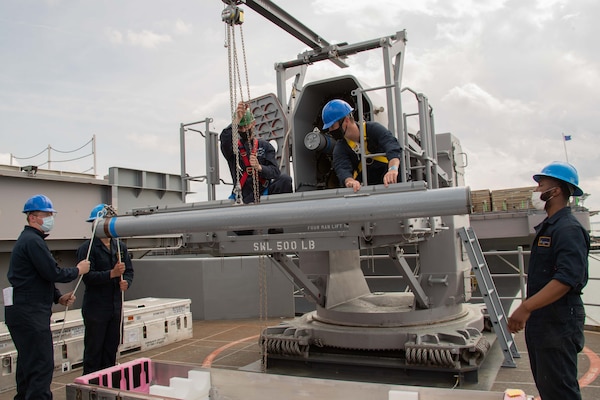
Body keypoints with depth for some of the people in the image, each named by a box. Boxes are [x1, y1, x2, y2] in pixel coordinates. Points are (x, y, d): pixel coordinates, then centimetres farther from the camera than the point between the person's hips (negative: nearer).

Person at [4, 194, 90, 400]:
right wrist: (78, 270, -3)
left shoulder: (28, 239, 18)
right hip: (30, 313, -11)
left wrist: (59, 297, 11)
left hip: (24, 312, 11)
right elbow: (54, 273, -20)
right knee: (42, 365, -9)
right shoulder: (33, 241, -15)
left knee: (28, 363, 18)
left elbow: (42, 277, 21)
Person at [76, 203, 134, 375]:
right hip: (96, 308, -5)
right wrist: (112, 274, -24)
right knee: (94, 350, 4)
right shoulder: (87, 248, -8)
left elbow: (129, 270, 12)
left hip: (116, 306, 6)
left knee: (112, 348, 14)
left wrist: (126, 282, -8)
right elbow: (87, 276, -17)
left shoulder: (120, 246, 10)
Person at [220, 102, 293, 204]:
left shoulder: (264, 146, 12)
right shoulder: (233, 147, 8)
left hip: (264, 191, 2)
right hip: (245, 198, -1)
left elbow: (275, 172, 0)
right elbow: (224, 139, -19)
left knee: (285, 179, -25)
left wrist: (259, 167, -20)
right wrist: (237, 121, -32)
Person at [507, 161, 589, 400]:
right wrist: (528, 310, 20)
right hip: (540, 322, 10)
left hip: (558, 322, -10)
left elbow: (567, 279, -28)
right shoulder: (546, 227, 15)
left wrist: (526, 308, -32)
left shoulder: (569, 229, -16)